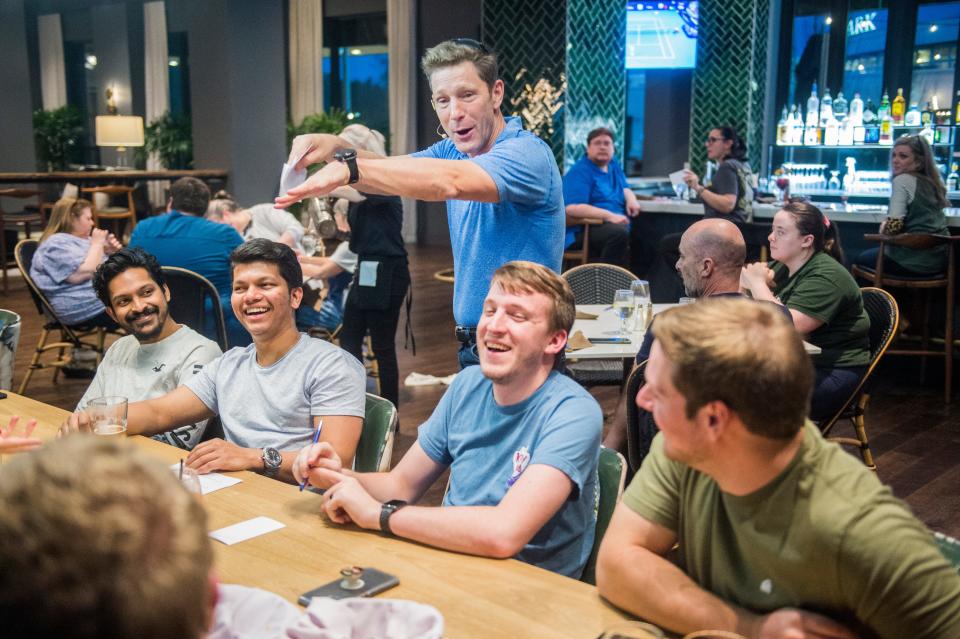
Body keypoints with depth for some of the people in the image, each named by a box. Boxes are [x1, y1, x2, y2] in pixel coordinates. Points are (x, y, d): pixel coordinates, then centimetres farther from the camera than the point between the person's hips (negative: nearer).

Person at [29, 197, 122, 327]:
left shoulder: (81, 239, 21)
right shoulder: (56, 244, -8)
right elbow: (83, 273, -22)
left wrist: (110, 251, 7)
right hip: (91, 305, -10)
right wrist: (97, 243, -10)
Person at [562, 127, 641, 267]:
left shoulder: (614, 166, 19)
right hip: (585, 230, -9)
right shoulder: (580, 172, -7)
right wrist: (609, 216, -25)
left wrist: (631, 200, 5)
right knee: (619, 233, -36)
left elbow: (625, 189, 31)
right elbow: (572, 208, -19)